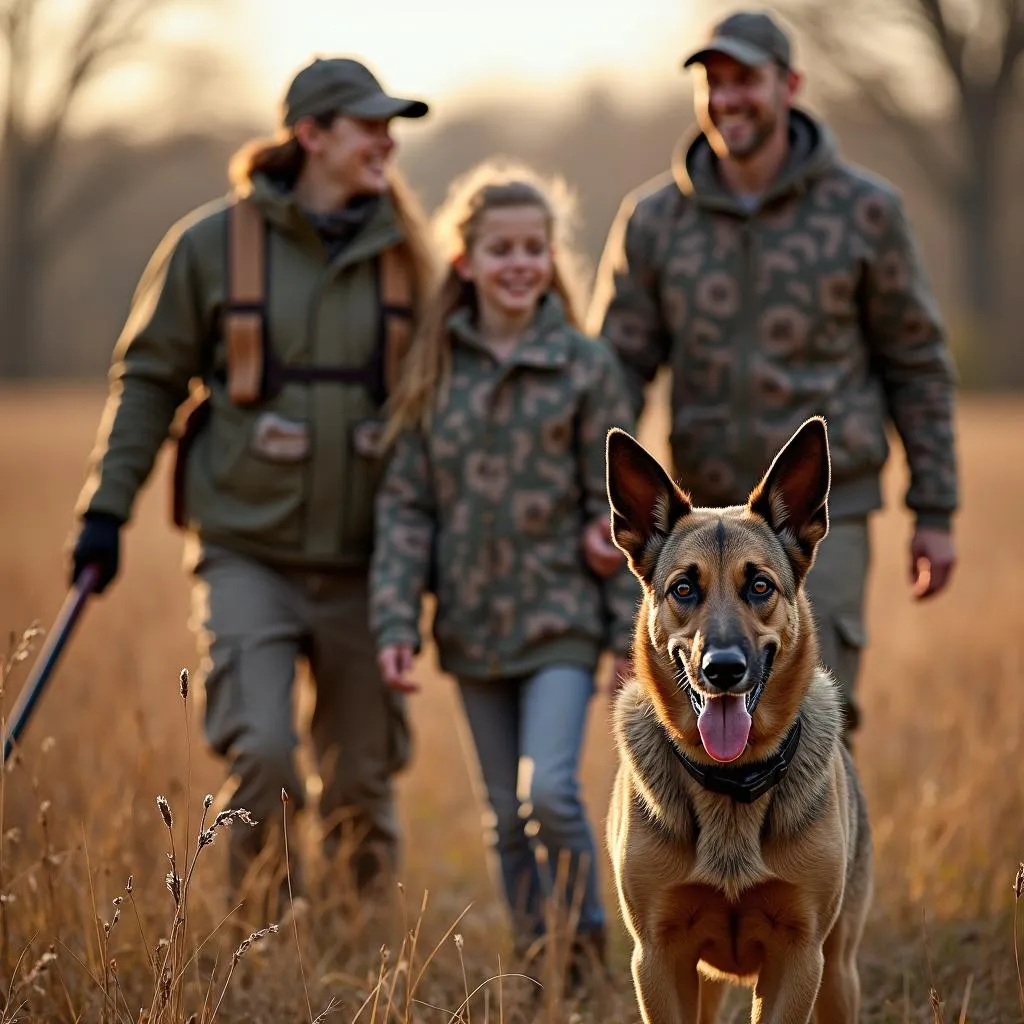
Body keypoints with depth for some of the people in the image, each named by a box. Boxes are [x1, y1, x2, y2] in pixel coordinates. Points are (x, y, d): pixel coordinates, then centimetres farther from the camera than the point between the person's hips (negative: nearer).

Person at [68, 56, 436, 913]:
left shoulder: (401, 251, 5)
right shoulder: (214, 243, -2)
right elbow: (148, 376, 5)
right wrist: (108, 504, 0)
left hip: (363, 558, 3)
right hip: (247, 548, -2)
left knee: (363, 780, 7)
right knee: (261, 753, -16)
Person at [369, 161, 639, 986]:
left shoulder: (586, 366, -4)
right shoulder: (433, 372, 2)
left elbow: (617, 507, -3)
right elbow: (405, 505, 3)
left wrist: (630, 631, -5)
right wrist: (396, 622, -5)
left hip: (560, 617, -3)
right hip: (474, 625, 3)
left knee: (548, 791, -17)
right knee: (507, 815, 10)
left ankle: (584, 934, 6)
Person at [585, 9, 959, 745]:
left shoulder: (865, 210, -5)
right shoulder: (653, 221, 0)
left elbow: (917, 363, 2)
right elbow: (617, 372, 0)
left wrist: (936, 512, 2)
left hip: (825, 517, -3)